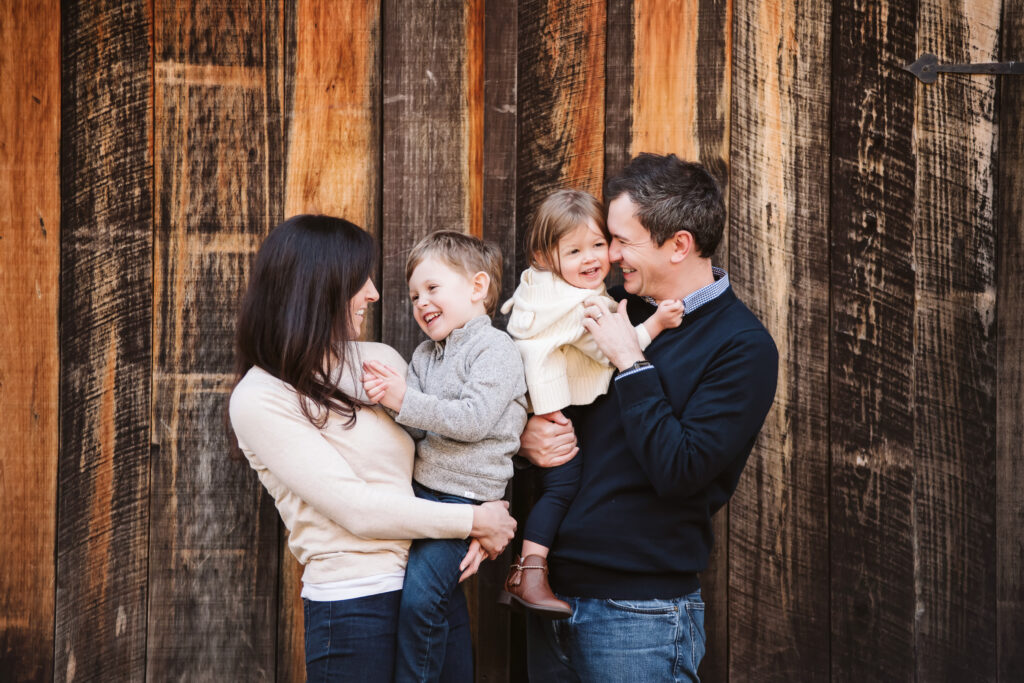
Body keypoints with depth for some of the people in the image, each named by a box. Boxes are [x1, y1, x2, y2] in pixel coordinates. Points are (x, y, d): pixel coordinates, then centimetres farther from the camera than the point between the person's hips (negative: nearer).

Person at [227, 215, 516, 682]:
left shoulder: (382, 360, 9)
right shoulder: (260, 400, -10)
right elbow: (357, 508, -15)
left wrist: (475, 525, -2)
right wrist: (473, 521, -10)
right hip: (355, 605, -6)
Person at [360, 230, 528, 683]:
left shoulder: (494, 349, -8)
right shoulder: (425, 355, 16)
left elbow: (473, 419, -20)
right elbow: (418, 428, 8)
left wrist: (405, 400, -21)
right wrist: (386, 396, -12)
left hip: (464, 498, -8)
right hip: (418, 490, 8)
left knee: (418, 596, -17)